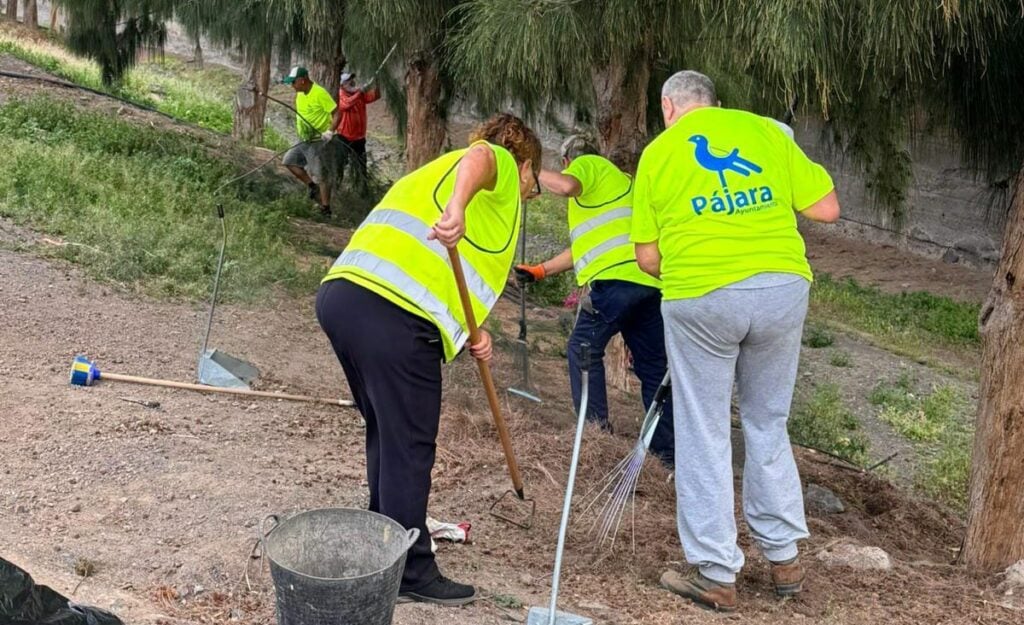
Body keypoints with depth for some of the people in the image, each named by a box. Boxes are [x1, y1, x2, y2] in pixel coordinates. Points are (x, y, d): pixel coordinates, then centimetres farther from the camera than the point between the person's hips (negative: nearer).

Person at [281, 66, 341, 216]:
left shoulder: (320, 93, -20)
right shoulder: (299, 94, 6)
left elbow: (337, 114, -20)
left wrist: (330, 132, -29)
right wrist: (298, 128, 13)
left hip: (320, 141, -9)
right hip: (306, 141, 9)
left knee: (321, 176, -4)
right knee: (289, 160, 9)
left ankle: (326, 209, 6)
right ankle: (312, 186, 15)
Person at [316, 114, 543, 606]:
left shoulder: (436, 172, 35)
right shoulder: (502, 166, 11)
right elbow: (479, 155, -17)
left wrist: (468, 333, 14)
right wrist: (458, 207, -36)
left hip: (341, 293, 9)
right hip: (391, 314, -9)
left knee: (386, 434, 24)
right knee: (408, 449, 2)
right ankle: (410, 573, 12)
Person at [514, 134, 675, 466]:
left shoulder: (588, 164, 10)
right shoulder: (615, 179, 36)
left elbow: (566, 186, -17)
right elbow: (587, 247, 36)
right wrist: (540, 271, 38)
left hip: (619, 277, -8)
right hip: (652, 281, 8)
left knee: (584, 348, 5)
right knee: (653, 365, 10)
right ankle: (668, 449, 12)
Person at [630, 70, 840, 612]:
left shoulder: (657, 153, 8)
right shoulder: (766, 130, 10)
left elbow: (647, 256, 4)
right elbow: (826, 208, 6)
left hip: (701, 300, -2)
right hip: (783, 288, 3)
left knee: (704, 435, 8)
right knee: (768, 425, 18)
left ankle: (716, 575, 12)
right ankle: (783, 557, 26)